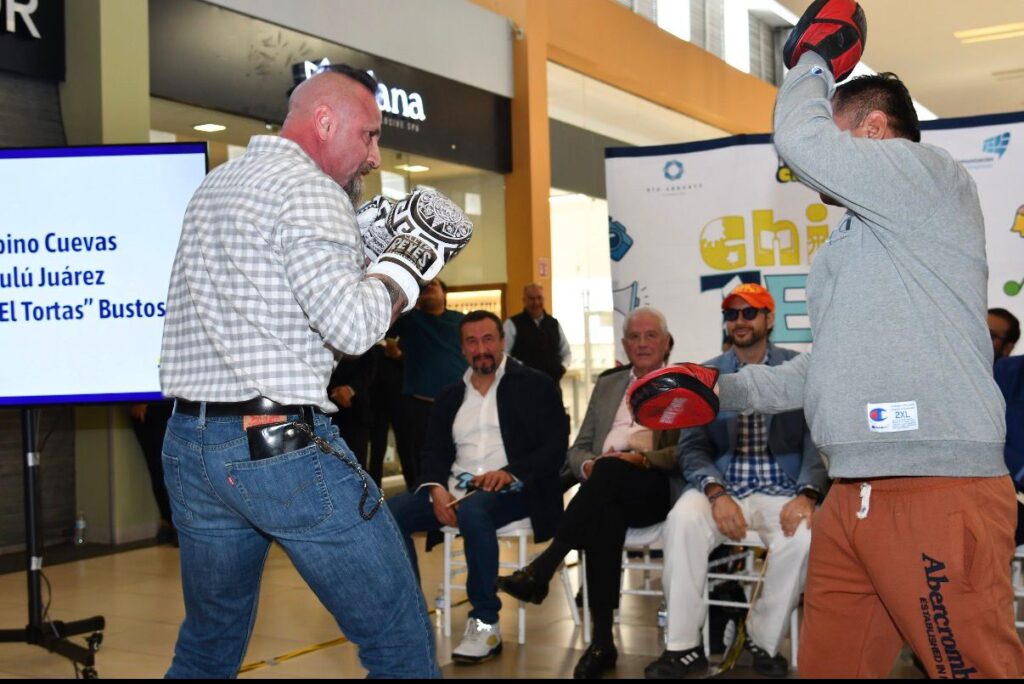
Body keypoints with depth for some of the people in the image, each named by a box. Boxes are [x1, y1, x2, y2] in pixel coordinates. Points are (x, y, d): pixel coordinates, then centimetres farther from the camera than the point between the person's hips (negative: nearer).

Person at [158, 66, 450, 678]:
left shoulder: (214, 186, 19)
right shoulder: (308, 189, -8)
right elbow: (352, 326, -21)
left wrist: (376, 254, 22)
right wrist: (405, 263, -4)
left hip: (188, 443, 9)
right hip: (282, 444, -9)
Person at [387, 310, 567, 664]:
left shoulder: (535, 385, 4)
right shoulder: (450, 396, 19)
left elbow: (555, 448, -5)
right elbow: (434, 451, 12)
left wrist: (511, 472, -22)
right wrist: (437, 488, -10)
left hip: (511, 490, -5)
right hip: (456, 490, 5)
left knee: (473, 511, -39)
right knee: (388, 512, -19)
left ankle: (486, 623, -25)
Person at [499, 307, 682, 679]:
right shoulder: (607, 384, 27)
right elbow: (578, 448, 22)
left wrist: (643, 458, -19)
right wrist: (587, 465, -3)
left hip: (656, 488, -3)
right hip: (608, 493, 3)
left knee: (610, 469, -37)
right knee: (604, 517, -35)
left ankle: (541, 569, -37)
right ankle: (602, 642, -34)